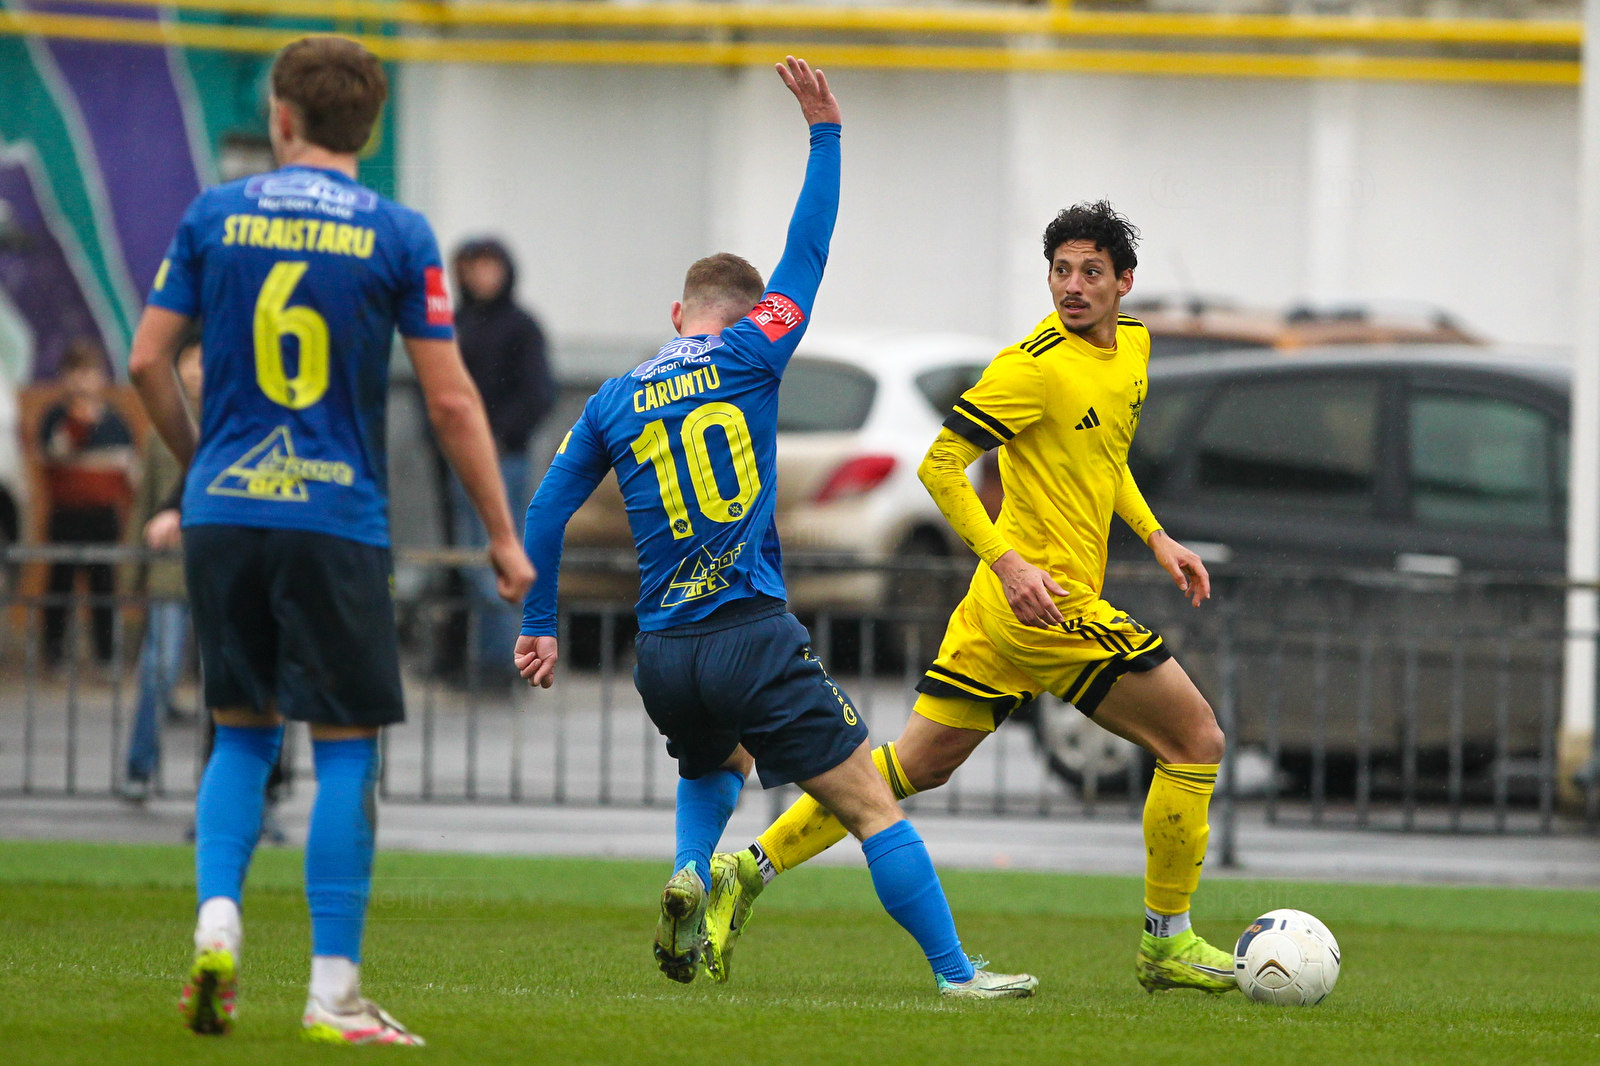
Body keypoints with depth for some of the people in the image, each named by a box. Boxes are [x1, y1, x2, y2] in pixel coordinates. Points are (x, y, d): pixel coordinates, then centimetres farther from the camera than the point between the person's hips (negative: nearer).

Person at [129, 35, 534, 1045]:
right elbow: (450, 400, -3)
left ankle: (217, 924, -2)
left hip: (224, 510, 3)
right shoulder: (398, 234, -2)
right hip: (336, 522, -3)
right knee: (345, 749, 2)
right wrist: (504, 536, 3)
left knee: (243, 730, 16)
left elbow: (149, 362, 4)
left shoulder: (216, 215, 4)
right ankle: (334, 992, 0)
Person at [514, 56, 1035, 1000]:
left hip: (664, 655, 4)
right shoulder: (746, 360, 1)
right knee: (873, 807, -3)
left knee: (717, 763, 34)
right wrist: (825, 133, 14)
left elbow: (546, 514, 11)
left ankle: (692, 876, 7)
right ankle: (955, 971, -9)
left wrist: (540, 627, 19)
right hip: (753, 634, -4)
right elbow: (808, 250, 6)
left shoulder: (613, 403, 10)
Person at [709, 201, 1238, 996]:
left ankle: (751, 867, 7)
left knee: (919, 763, 11)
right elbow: (939, 465, -16)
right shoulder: (1035, 365, -16)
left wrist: (1156, 538, 17)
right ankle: (1167, 943, 9)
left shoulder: (1132, 345, 12)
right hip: (1049, 600, -9)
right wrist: (1007, 560, -24)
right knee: (1196, 742, 0)